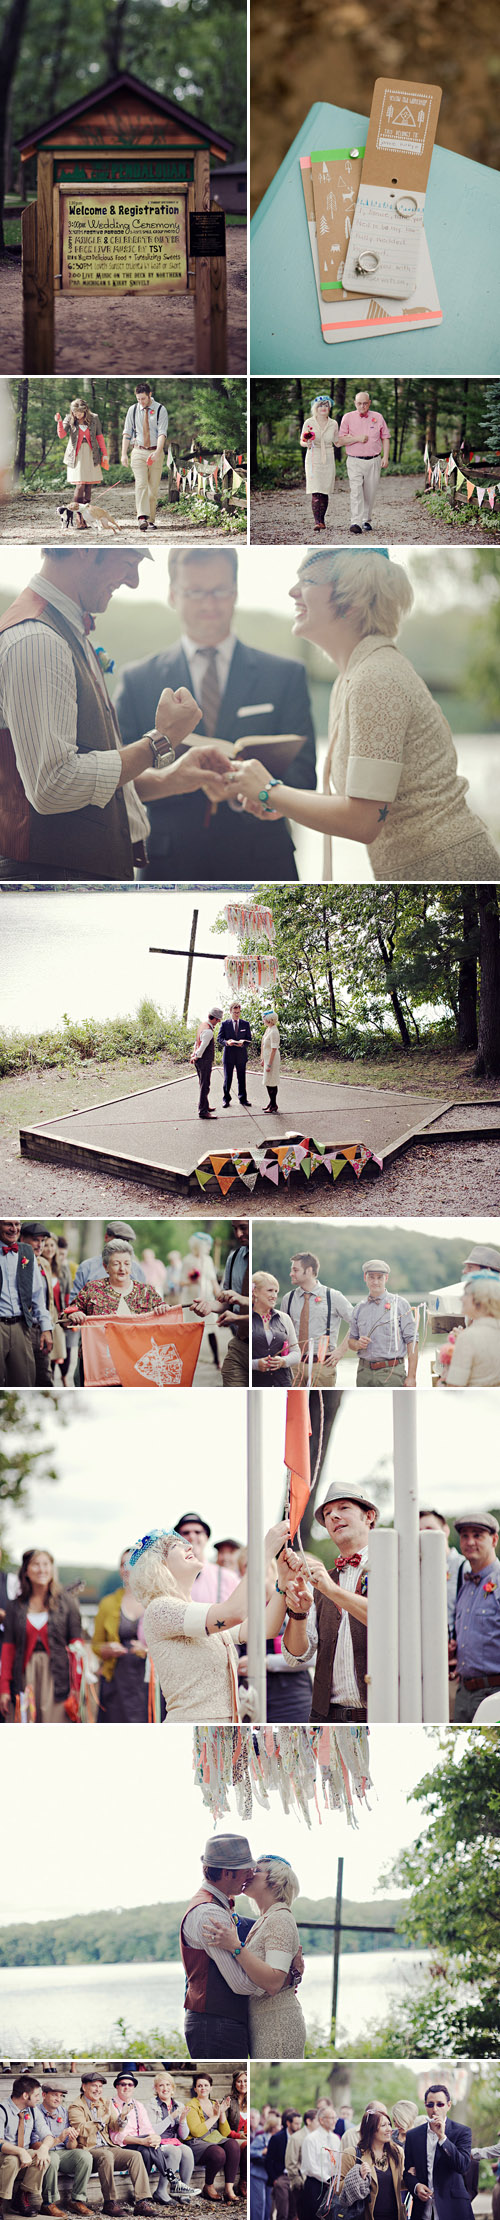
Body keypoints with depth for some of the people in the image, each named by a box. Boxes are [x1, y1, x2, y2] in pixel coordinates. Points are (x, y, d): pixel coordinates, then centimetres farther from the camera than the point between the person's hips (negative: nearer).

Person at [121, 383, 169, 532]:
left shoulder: (160, 410, -3)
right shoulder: (133, 410, 5)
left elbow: (162, 433, -13)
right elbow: (127, 433, 7)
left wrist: (157, 452, -27)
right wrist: (124, 454, -1)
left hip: (155, 452, -1)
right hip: (138, 452, 1)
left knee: (154, 487, 2)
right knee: (141, 484, -15)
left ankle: (151, 520, 10)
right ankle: (142, 518, -27)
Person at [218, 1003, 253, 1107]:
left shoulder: (245, 1024, 7)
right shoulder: (225, 1024, 2)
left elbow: (249, 1040, 5)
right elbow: (219, 1039, -1)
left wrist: (243, 1043, -17)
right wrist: (227, 1042, -22)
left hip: (241, 1055, 1)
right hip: (228, 1055, -1)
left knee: (242, 1078, 7)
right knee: (227, 1078, 3)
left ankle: (243, 1098, 17)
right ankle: (226, 1099, 13)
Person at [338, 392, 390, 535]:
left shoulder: (378, 417, 9)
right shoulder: (348, 418, 4)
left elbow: (385, 438, 12)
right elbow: (341, 439, 2)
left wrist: (385, 457, 1)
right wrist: (357, 438, -12)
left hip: (374, 461, 2)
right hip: (354, 461, -2)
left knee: (370, 493, 5)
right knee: (356, 491, -16)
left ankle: (366, 521, 19)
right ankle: (356, 522, -24)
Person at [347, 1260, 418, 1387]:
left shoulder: (400, 1304, 3)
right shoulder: (359, 1308, 15)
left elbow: (412, 1341, -2)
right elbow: (351, 1340, 23)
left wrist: (411, 1376, -10)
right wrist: (358, 1344, -3)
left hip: (391, 1373, -4)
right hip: (364, 1372, 4)